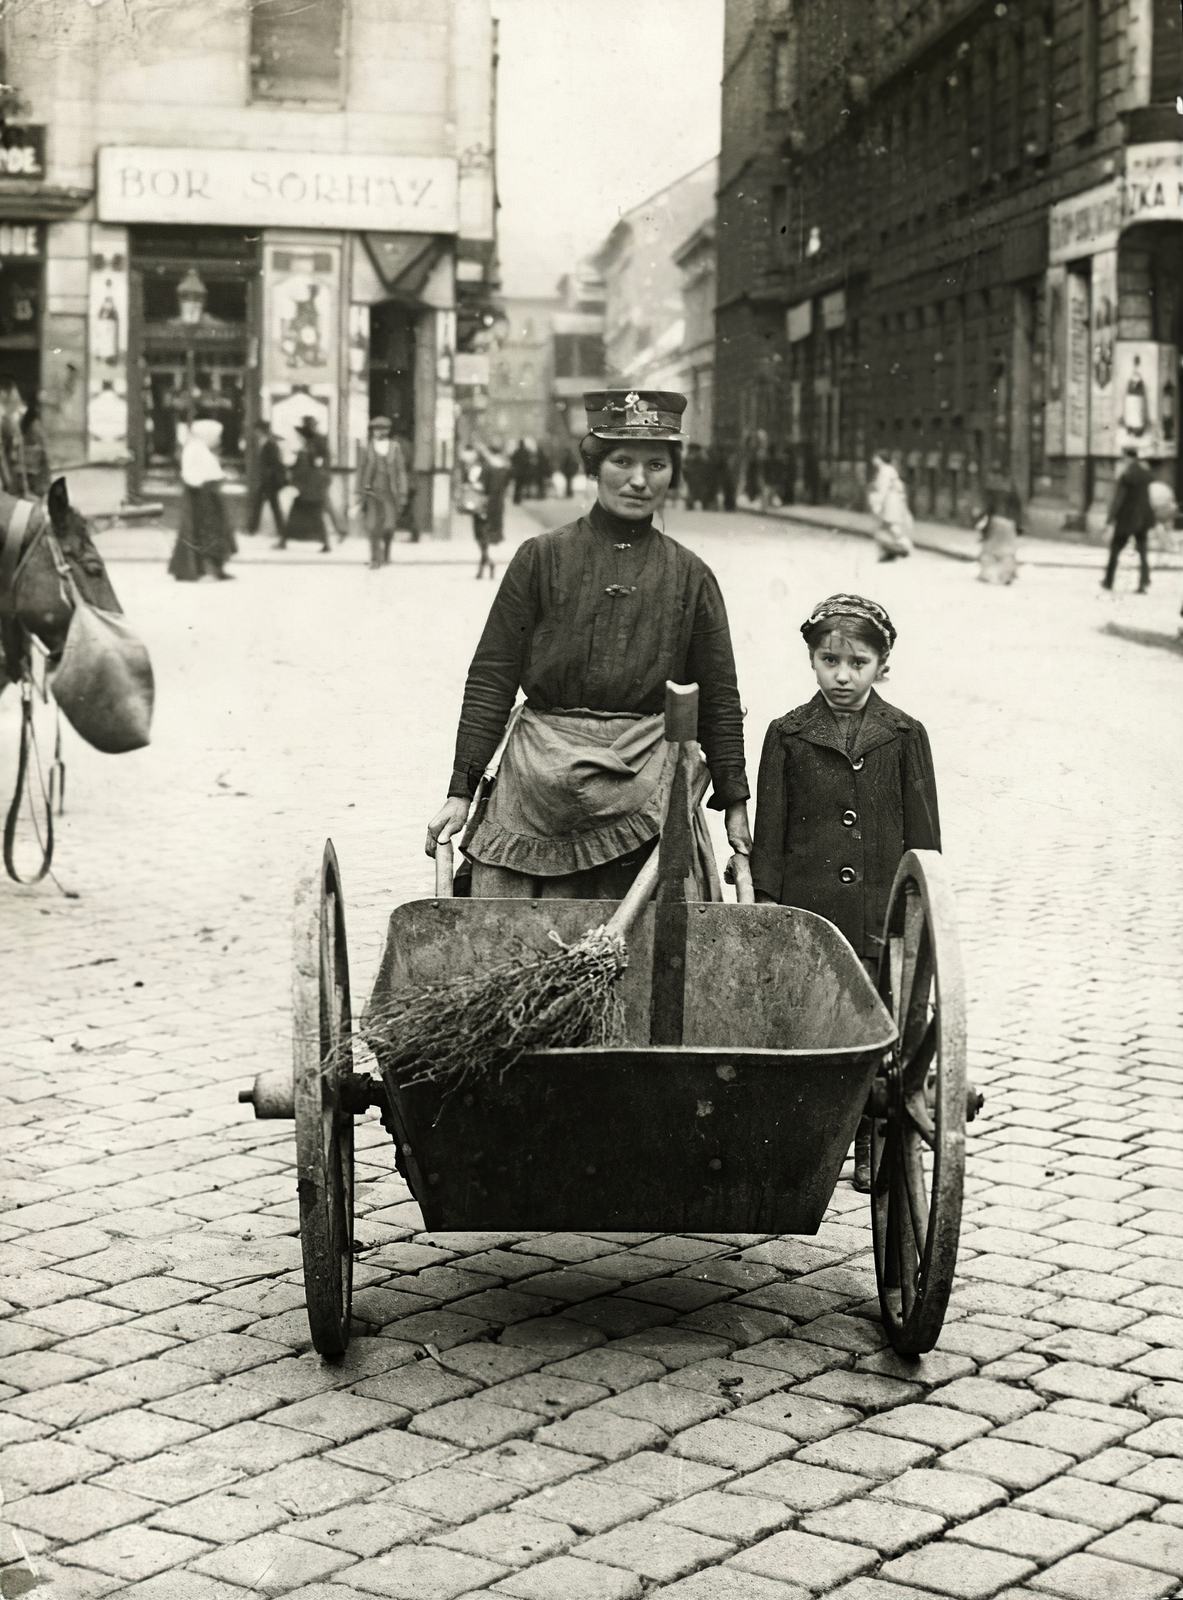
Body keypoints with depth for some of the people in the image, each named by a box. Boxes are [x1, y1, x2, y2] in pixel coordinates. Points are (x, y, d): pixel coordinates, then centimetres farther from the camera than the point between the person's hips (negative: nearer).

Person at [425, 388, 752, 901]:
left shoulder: (690, 577, 11)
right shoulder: (542, 558, 5)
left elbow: (719, 700, 17)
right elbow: (490, 681, 5)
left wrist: (735, 803, 15)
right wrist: (461, 791, 1)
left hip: (646, 779, 1)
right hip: (540, 779, -1)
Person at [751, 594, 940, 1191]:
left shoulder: (904, 736, 4)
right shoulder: (788, 735, 4)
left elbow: (923, 829, 6)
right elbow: (770, 827, 6)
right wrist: (767, 899, 1)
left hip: (880, 916, 0)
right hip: (806, 915, 0)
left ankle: (870, 1146, 15)